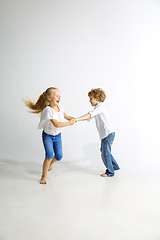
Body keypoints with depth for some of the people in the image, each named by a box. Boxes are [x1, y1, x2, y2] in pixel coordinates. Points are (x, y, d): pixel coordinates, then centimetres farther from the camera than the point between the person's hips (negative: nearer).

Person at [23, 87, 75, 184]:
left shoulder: (59, 106, -9)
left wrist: (69, 118, -8)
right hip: (48, 135, -5)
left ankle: (50, 163, 40)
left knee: (59, 156, 2)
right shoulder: (48, 110, -29)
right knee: (49, 155, -18)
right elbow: (56, 124, -36)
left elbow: (64, 114, 13)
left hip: (57, 135, 6)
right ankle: (44, 177, 2)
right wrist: (69, 123, -29)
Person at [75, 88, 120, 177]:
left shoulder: (100, 107, -16)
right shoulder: (98, 108, 17)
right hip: (106, 134, 11)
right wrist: (76, 119, 3)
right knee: (104, 151, 22)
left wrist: (77, 119, -37)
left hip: (108, 134, -11)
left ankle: (110, 172, 14)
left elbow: (89, 115, -30)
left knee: (105, 153, -1)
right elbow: (89, 117, 12)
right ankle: (115, 166, 35)